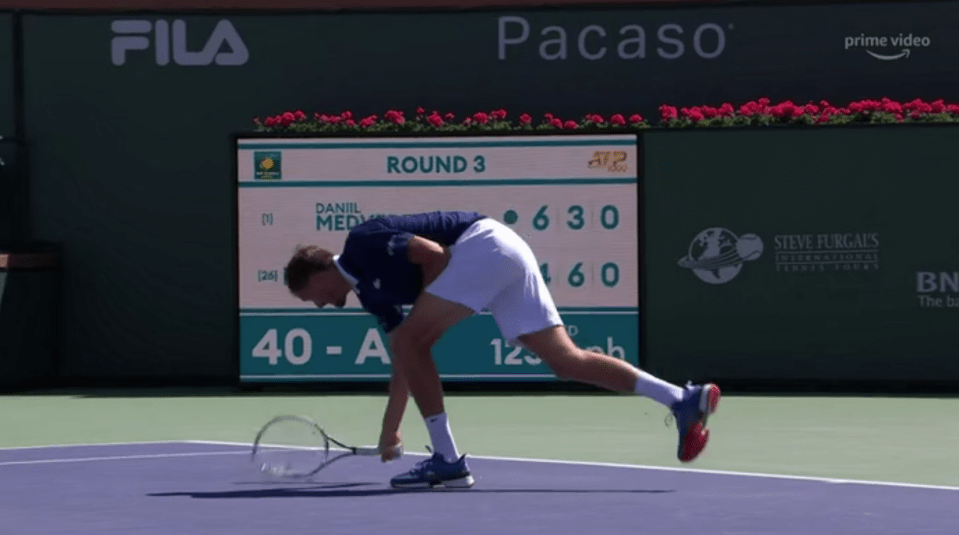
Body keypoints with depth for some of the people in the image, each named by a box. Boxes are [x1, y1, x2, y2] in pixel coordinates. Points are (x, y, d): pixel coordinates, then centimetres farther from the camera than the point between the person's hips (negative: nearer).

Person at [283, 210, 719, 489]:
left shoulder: (362, 244, -3)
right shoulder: (369, 290, 24)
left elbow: (434, 254, -14)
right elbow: (405, 361, 29)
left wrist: (424, 303, -1)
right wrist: (390, 426, 31)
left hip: (484, 243, -10)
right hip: (507, 255, 10)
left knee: (414, 338, -8)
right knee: (565, 360, 1)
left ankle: (447, 461, -6)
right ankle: (684, 399, -6)